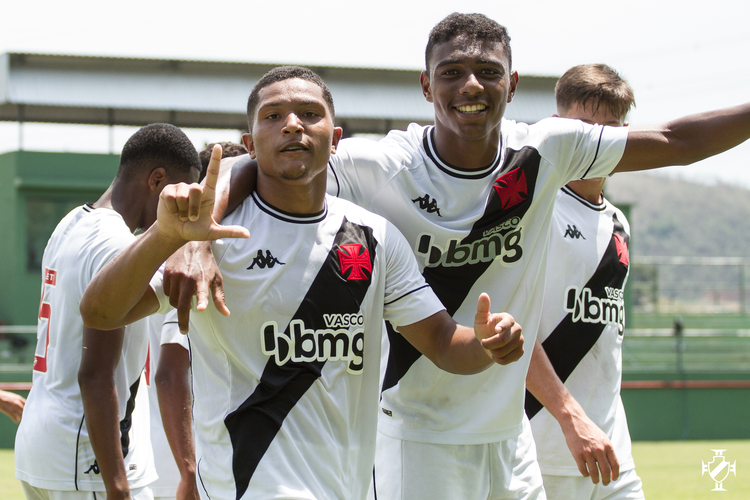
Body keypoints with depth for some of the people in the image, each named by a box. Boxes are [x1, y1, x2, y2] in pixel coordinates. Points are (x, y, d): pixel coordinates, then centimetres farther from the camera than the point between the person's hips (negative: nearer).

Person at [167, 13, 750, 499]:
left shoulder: (543, 153, -3)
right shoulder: (378, 168, -14)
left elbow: (674, 142, 5)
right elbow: (250, 169, -15)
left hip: (509, 433, 5)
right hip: (417, 440, -4)